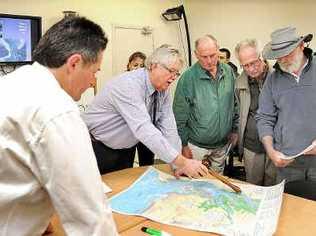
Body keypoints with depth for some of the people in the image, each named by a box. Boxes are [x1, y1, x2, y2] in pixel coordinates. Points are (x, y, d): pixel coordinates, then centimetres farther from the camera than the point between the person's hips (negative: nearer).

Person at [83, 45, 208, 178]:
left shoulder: (164, 90, -6)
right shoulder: (129, 85, -30)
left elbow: (169, 129, -9)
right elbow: (143, 129, -39)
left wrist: (179, 165, -18)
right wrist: (182, 161, -42)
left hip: (126, 149, 7)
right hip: (98, 149, -6)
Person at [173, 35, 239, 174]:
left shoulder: (228, 71, -3)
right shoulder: (188, 77, -17)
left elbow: (234, 104, 8)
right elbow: (180, 116, -12)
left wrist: (234, 129, 8)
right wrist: (183, 144, -10)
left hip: (223, 143, 4)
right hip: (196, 145, -4)